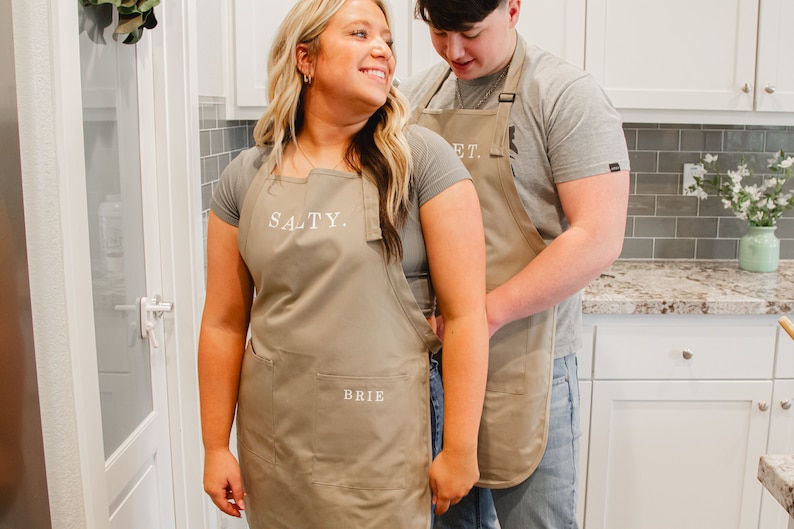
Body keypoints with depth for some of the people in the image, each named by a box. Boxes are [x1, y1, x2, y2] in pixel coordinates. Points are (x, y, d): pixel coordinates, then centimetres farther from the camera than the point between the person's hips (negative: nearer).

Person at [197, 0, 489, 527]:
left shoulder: (421, 159, -9)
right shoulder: (246, 177, 2)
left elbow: (466, 315, -11)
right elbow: (224, 323, 5)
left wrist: (460, 449, -10)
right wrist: (216, 446, 7)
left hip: (382, 443, -2)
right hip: (273, 436, 3)